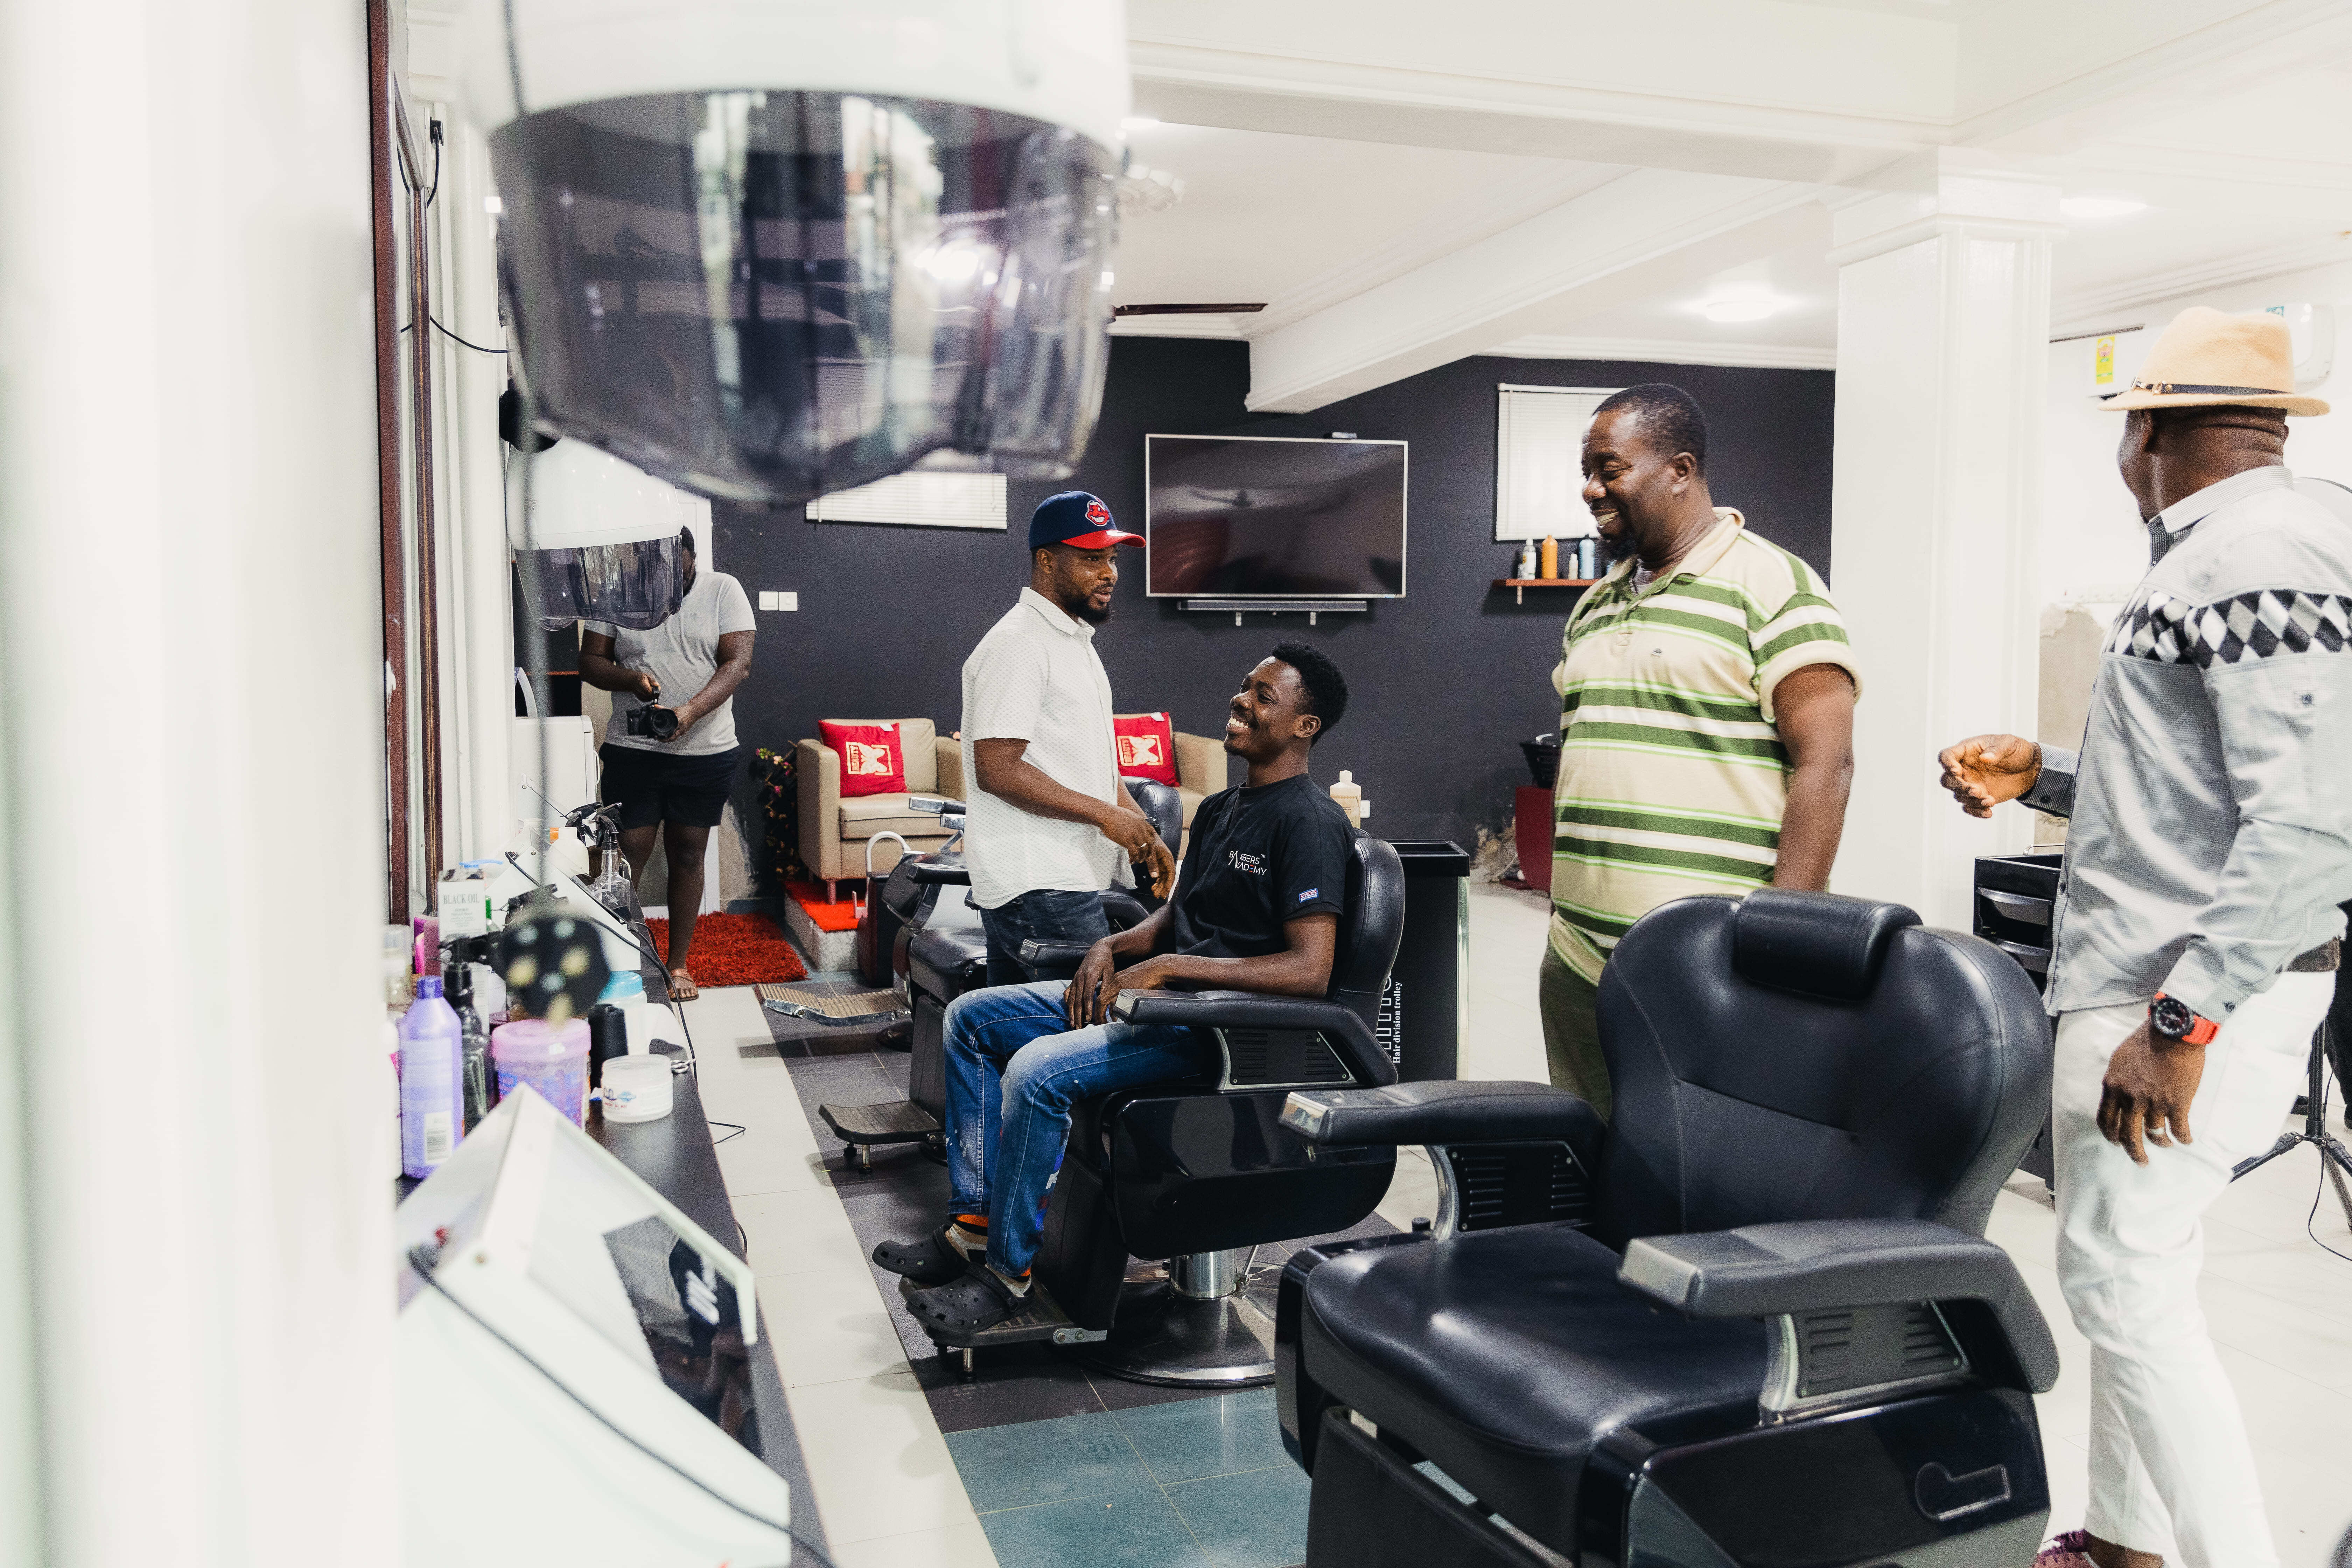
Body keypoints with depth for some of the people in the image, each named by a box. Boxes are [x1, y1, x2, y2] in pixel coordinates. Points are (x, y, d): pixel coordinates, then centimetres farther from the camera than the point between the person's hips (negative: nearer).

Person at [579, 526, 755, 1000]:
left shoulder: (723, 591, -3)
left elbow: (738, 663, -12)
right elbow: (590, 660, 3)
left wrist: (691, 712, -27)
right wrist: (630, 679, -20)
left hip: (705, 752, 0)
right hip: (632, 752, 0)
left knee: (687, 856, 9)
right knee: (627, 856, 0)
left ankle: (678, 964, 21)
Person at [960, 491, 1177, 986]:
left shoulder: (1077, 640, 21)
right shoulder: (1016, 645, -11)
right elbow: (996, 769, -19)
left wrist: (1142, 833, 13)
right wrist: (1105, 814, -17)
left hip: (1081, 880, 9)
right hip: (1039, 890, -9)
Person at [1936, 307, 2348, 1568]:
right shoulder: (2206, 560, 17)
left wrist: (2180, 1024, -27)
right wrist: (2041, 776, 15)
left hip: (2193, 995, -11)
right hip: (2140, 981, 11)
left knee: (2127, 1285, -7)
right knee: (2122, 1271, 18)